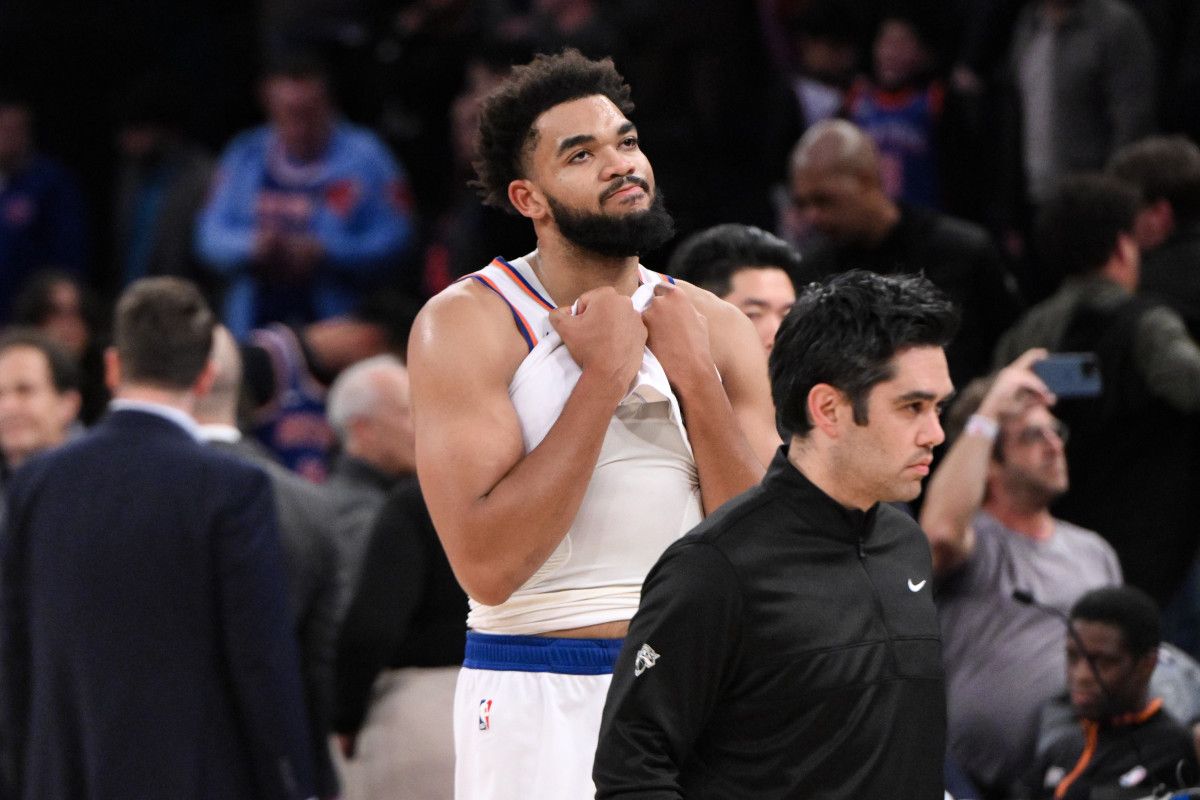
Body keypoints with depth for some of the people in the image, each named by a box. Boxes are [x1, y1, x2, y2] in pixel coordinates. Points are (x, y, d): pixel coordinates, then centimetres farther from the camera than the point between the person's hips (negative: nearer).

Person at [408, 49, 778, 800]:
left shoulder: (715, 328, 6)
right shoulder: (469, 324, -6)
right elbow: (488, 565, -17)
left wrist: (695, 378, -10)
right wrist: (603, 378, -16)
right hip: (540, 702, -3)